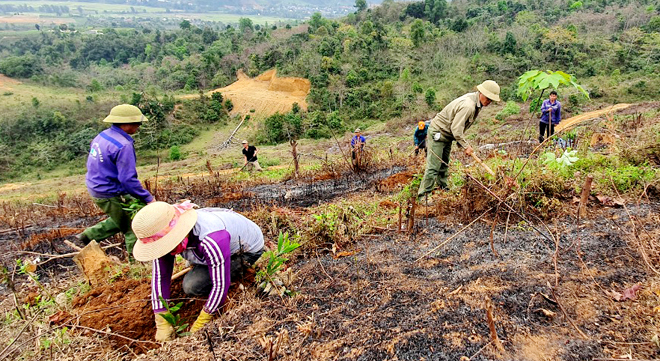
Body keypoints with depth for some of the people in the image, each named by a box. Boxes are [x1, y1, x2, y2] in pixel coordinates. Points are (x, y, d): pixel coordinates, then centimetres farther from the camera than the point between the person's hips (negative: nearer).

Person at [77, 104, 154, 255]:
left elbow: (95, 166, 15)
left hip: (96, 189, 9)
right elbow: (128, 179, -27)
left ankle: (88, 236, 30)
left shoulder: (103, 135, 4)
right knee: (132, 228, 6)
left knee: (121, 221, 27)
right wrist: (148, 198, -18)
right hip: (111, 195, -9)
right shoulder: (123, 146, -26)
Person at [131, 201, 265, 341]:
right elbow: (159, 276, -14)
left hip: (249, 249, -7)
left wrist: (200, 324, -23)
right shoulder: (165, 237, -20)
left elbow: (220, 285, -35)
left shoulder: (211, 240, -43)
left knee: (192, 285, -20)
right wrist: (162, 324, -14)